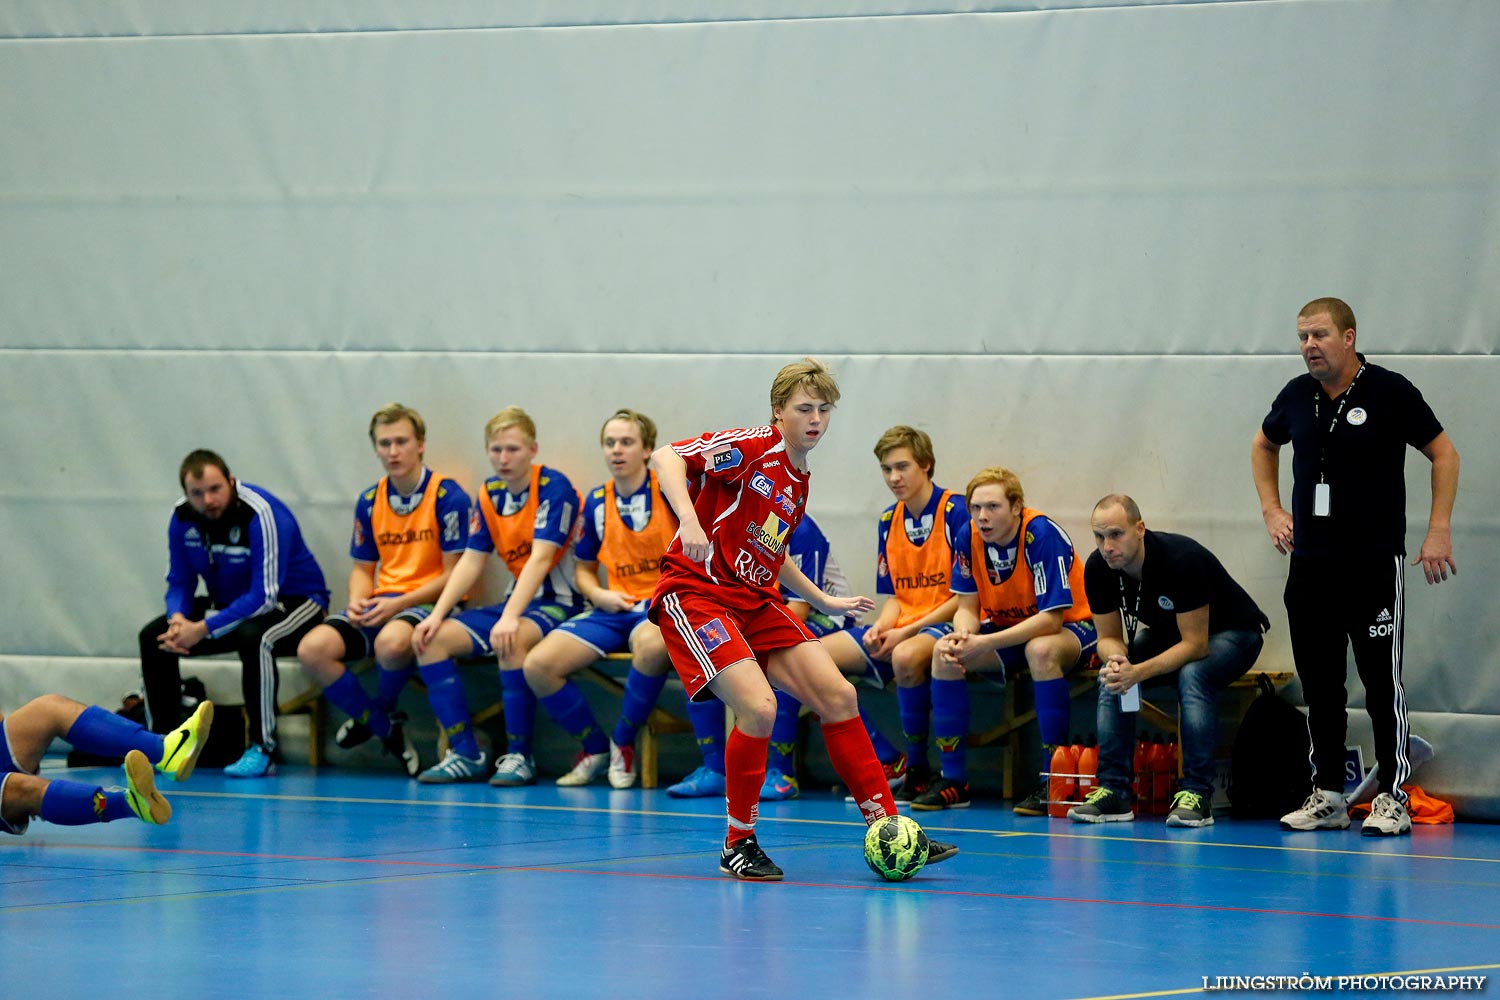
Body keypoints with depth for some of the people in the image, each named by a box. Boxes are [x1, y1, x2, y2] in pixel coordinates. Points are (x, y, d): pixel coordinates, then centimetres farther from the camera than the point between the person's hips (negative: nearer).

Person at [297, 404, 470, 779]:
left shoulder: (448, 497, -7)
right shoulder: (369, 502, 11)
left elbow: (453, 574, -9)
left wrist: (397, 605, -18)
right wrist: (357, 602, -6)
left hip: (427, 604, -6)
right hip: (380, 605, 6)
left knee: (390, 642, -40)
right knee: (312, 649, -20)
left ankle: (378, 713, -4)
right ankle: (388, 730, -5)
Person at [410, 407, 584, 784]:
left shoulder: (554, 488, -15)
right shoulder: (489, 495, 8)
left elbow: (540, 558, -24)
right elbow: (471, 560, 8)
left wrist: (509, 618, -34)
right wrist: (437, 614, -5)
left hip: (558, 601, -8)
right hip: (516, 598, 8)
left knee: (510, 641, -38)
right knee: (432, 639, -8)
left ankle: (519, 755, -25)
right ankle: (466, 754, -9)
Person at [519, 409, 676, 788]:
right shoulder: (597, 502, 9)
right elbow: (583, 569, 20)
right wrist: (599, 595, -1)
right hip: (615, 608, 5)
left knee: (651, 644, -42)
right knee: (538, 665, -15)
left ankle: (623, 744, -18)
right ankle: (595, 747, 6)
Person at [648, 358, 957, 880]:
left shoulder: (799, 484, 16)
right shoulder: (753, 447, -10)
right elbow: (665, 457, -20)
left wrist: (822, 601, 33)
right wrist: (689, 521, -34)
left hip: (755, 601, 8)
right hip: (696, 593, -8)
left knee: (838, 695, -3)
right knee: (758, 706, -25)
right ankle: (738, 845, -7)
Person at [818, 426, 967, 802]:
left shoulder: (957, 512, -10)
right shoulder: (889, 520, 11)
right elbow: (893, 595, 15)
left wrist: (908, 631, -17)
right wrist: (882, 627, -8)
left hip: (945, 626, -8)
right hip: (901, 630, 8)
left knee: (906, 656, -40)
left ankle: (918, 770, -22)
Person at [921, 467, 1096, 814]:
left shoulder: (1043, 534, -27)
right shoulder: (969, 538, -10)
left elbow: (1051, 617, -30)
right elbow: (968, 607, -2)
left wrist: (985, 643, -36)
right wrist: (961, 636, -27)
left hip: (1072, 627, -6)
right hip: (1010, 629, 6)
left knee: (1040, 650, -38)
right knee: (945, 653, -15)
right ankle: (953, 781, -10)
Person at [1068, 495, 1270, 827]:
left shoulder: (1182, 559, -35)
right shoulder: (1097, 569, -17)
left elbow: (1195, 645, -33)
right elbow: (1109, 636, -8)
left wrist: (1139, 672, -44)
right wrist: (1116, 660, -33)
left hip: (1231, 633, -6)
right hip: (1167, 634, 6)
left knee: (1192, 674, -36)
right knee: (1111, 676, -20)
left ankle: (1196, 794, -34)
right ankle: (1113, 791, -20)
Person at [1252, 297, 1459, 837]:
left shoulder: (1390, 392, -7)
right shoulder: (1297, 396, 7)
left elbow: (1444, 453, -1)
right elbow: (1263, 446, 26)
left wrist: (1438, 531, -8)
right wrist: (1272, 510, 14)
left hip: (1375, 564, -5)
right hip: (1310, 564, 5)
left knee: (1382, 683, -5)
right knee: (1319, 685, 7)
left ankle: (1392, 799, -1)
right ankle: (1327, 797, 14)